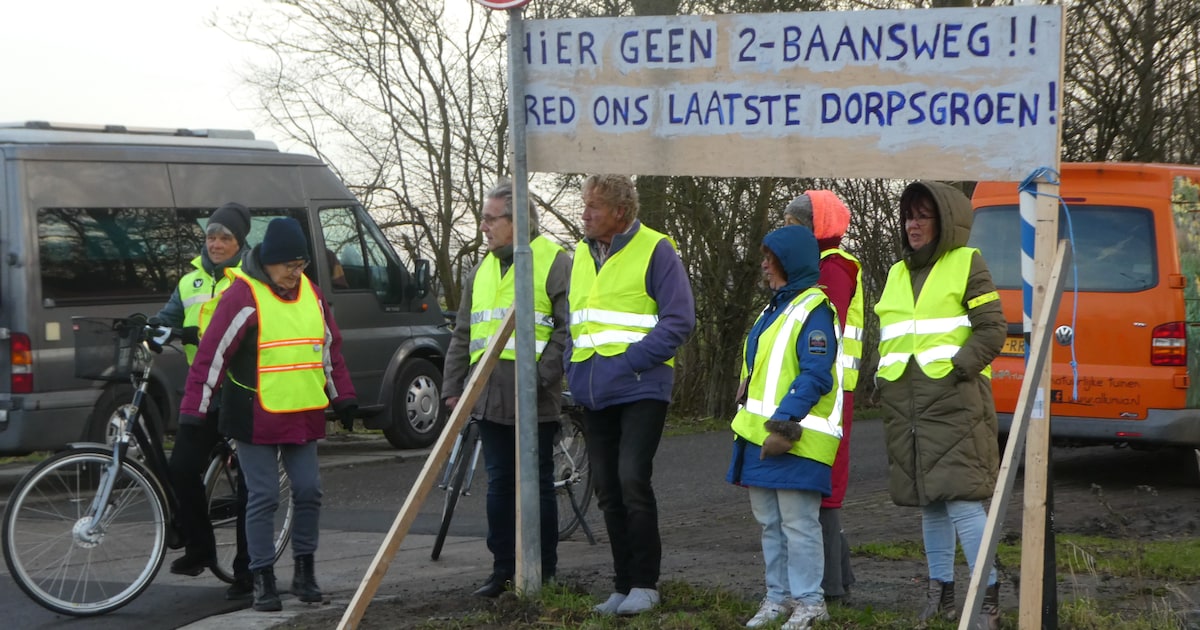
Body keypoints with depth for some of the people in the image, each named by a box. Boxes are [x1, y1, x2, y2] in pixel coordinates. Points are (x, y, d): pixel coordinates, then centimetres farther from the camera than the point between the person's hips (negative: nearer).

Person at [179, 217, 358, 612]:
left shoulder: (311, 295, 8)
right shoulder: (243, 297, -13)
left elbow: (329, 348, 20)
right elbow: (212, 354, -13)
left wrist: (343, 398, 21)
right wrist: (192, 411, -15)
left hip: (302, 417, 6)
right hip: (257, 418, -6)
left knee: (309, 491, 6)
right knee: (263, 499, -3)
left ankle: (304, 572, 18)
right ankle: (263, 580, 6)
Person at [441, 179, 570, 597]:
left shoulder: (554, 262, -3)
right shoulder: (482, 270, 19)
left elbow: (569, 327, -10)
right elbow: (462, 335, 23)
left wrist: (541, 375, -17)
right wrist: (453, 386, 17)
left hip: (534, 401, -6)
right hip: (488, 398, 6)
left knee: (537, 484, 0)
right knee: (499, 483, 10)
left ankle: (543, 574, 8)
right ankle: (502, 569, 17)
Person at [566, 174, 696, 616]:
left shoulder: (655, 251, -7)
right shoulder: (581, 253, 15)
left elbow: (680, 319, -11)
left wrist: (629, 360, -16)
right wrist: (573, 368, 10)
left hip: (641, 388, -7)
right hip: (593, 393, 7)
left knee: (632, 479, -15)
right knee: (607, 488, 9)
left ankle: (645, 584, -3)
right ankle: (624, 584, 18)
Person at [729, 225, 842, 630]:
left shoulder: (813, 310, -10)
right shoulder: (774, 308, 20)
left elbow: (816, 375, -18)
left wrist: (784, 421, -24)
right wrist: (747, 424, 17)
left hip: (795, 438, -10)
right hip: (759, 434, 10)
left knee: (798, 523, -6)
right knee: (769, 522, 13)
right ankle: (778, 597, 20)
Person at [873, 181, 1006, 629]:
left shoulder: (967, 265, -1)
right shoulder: (898, 274, 18)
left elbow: (992, 330, -7)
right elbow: (886, 336, 24)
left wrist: (956, 368, -16)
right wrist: (882, 379, 9)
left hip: (954, 403, -7)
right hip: (906, 408, 7)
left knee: (961, 499, -13)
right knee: (929, 503, 11)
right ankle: (941, 593, 18)